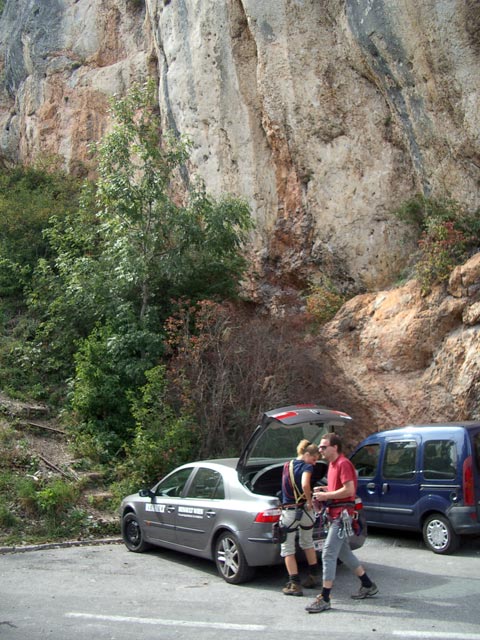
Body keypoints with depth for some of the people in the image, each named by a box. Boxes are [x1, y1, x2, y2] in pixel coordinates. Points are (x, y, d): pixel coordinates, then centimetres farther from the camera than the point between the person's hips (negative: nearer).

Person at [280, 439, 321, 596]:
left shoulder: (286, 466, 7)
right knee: (307, 543, 23)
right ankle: (314, 576, 32)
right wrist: (310, 501, -14)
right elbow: (305, 485, -27)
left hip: (289, 511, 1)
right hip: (304, 510, -1)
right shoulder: (307, 467, -9)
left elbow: (289, 487, 12)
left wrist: (309, 493, 10)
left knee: (287, 549, 8)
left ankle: (294, 584, 3)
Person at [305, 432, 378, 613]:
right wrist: (323, 489, 7)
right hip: (336, 514, 11)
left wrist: (327, 495, -17)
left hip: (342, 514, -11)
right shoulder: (333, 464, 15)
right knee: (344, 552, 19)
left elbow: (349, 490, -23)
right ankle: (368, 586, 32)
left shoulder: (343, 464, -16)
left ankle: (324, 599, -6)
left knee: (328, 554, -10)